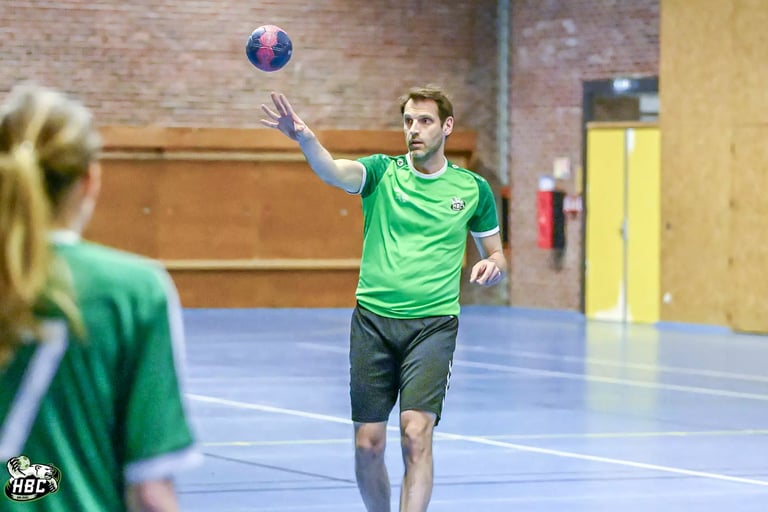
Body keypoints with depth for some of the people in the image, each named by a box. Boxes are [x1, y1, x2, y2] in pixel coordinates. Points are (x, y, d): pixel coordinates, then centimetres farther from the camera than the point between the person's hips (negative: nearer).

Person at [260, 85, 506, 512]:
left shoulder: (473, 188, 6)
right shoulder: (382, 172, 1)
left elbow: (495, 253, 18)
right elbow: (334, 172, -21)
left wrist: (493, 265, -8)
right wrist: (304, 138, -42)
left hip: (433, 323, -1)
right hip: (373, 320, 1)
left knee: (416, 432, -18)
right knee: (368, 444, 3)